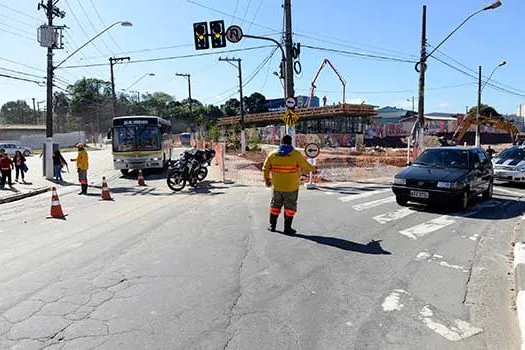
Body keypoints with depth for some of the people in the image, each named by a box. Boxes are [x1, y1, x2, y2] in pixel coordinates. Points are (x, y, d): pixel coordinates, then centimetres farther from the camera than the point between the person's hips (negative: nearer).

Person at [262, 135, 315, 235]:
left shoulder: (272, 154, -3)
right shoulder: (296, 154, -13)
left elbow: (265, 168, 5)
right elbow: (306, 167, -7)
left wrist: (267, 179, 20)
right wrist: (313, 169, 15)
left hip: (277, 186, 3)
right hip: (291, 187, -3)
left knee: (275, 205, 19)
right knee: (290, 207, 10)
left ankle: (272, 226, 26)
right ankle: (287, 228, 14)